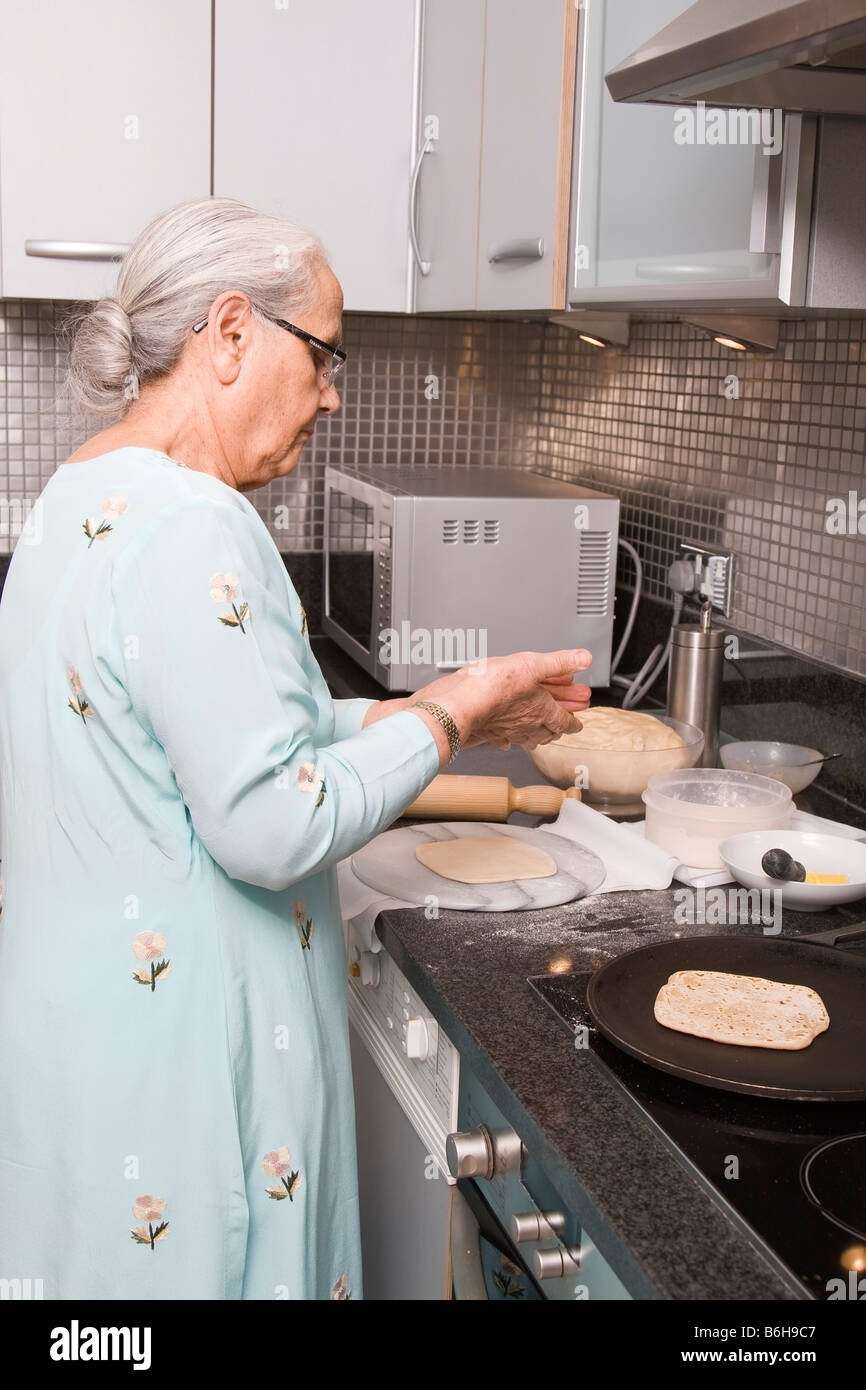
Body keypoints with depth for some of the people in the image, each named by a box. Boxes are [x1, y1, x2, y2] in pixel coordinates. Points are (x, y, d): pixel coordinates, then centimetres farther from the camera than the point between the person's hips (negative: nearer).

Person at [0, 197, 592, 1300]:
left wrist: (422, 709, 10)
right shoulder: (188, 527, -24)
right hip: (173, 1038, -10)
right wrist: (446, 716, -12)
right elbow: (272, 826, -26)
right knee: (203, 1265, 8)